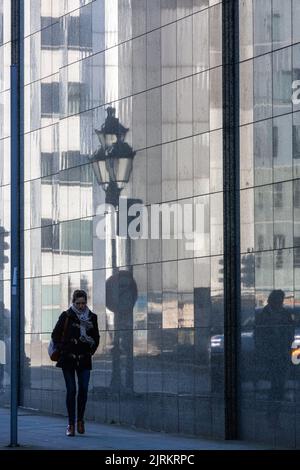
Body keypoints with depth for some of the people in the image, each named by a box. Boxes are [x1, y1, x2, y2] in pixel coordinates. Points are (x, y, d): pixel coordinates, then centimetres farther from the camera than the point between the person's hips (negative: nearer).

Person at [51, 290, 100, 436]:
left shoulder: (92, 317, 8)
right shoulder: (66, 316, -1)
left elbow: (96, 337, 18)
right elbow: (55, 335, 3)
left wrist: (91, 351, 6)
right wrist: (64, 350, -2)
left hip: (84, 359, 2)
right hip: (68, 358, -2)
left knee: (83, 389, -4)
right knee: (71, 390, -5)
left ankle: (80, 420, 14)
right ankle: (71, 424, 0)